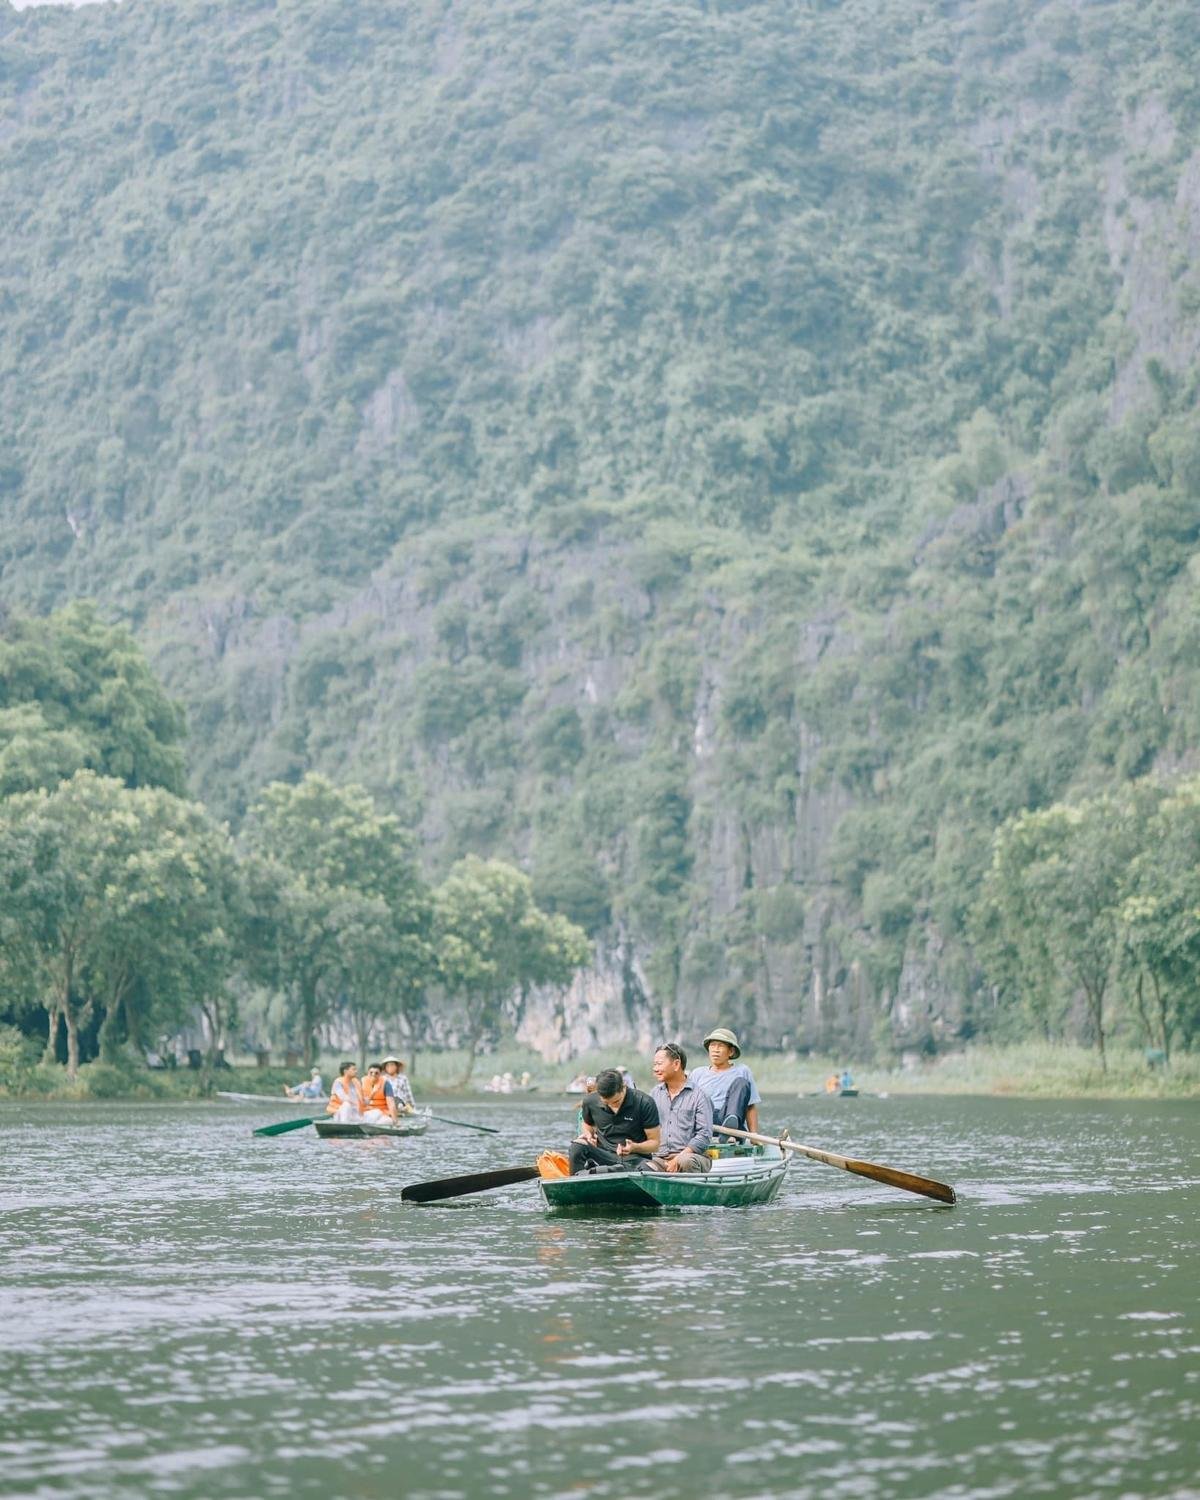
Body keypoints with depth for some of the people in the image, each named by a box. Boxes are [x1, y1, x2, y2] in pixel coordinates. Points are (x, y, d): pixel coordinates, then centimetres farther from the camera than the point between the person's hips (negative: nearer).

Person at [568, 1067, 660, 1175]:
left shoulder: (644, 1104, -10)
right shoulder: (590, 1102, 0)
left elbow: (654, 1143, -4)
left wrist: (634, 1147, -23)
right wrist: (588, 1134, 0)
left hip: (633, 1158, -2)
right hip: (603, 1155, 2)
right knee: (576, 1147, -27)